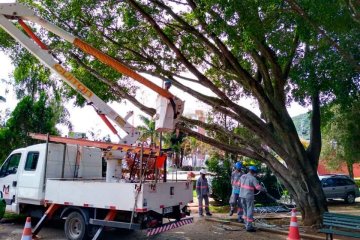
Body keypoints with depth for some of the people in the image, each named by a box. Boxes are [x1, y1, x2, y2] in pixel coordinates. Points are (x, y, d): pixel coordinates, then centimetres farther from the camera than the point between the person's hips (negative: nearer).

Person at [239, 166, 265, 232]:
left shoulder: (242, 176, 6)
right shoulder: (253, 178, -13)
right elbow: (258, 187, -16)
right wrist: (264, 190, 2)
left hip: (242, 195, 7)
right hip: (249, 196, -7)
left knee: (245, 210, 19)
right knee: (250, 211, 1)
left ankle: (247, 224, 26)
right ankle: (249, 227, 2)